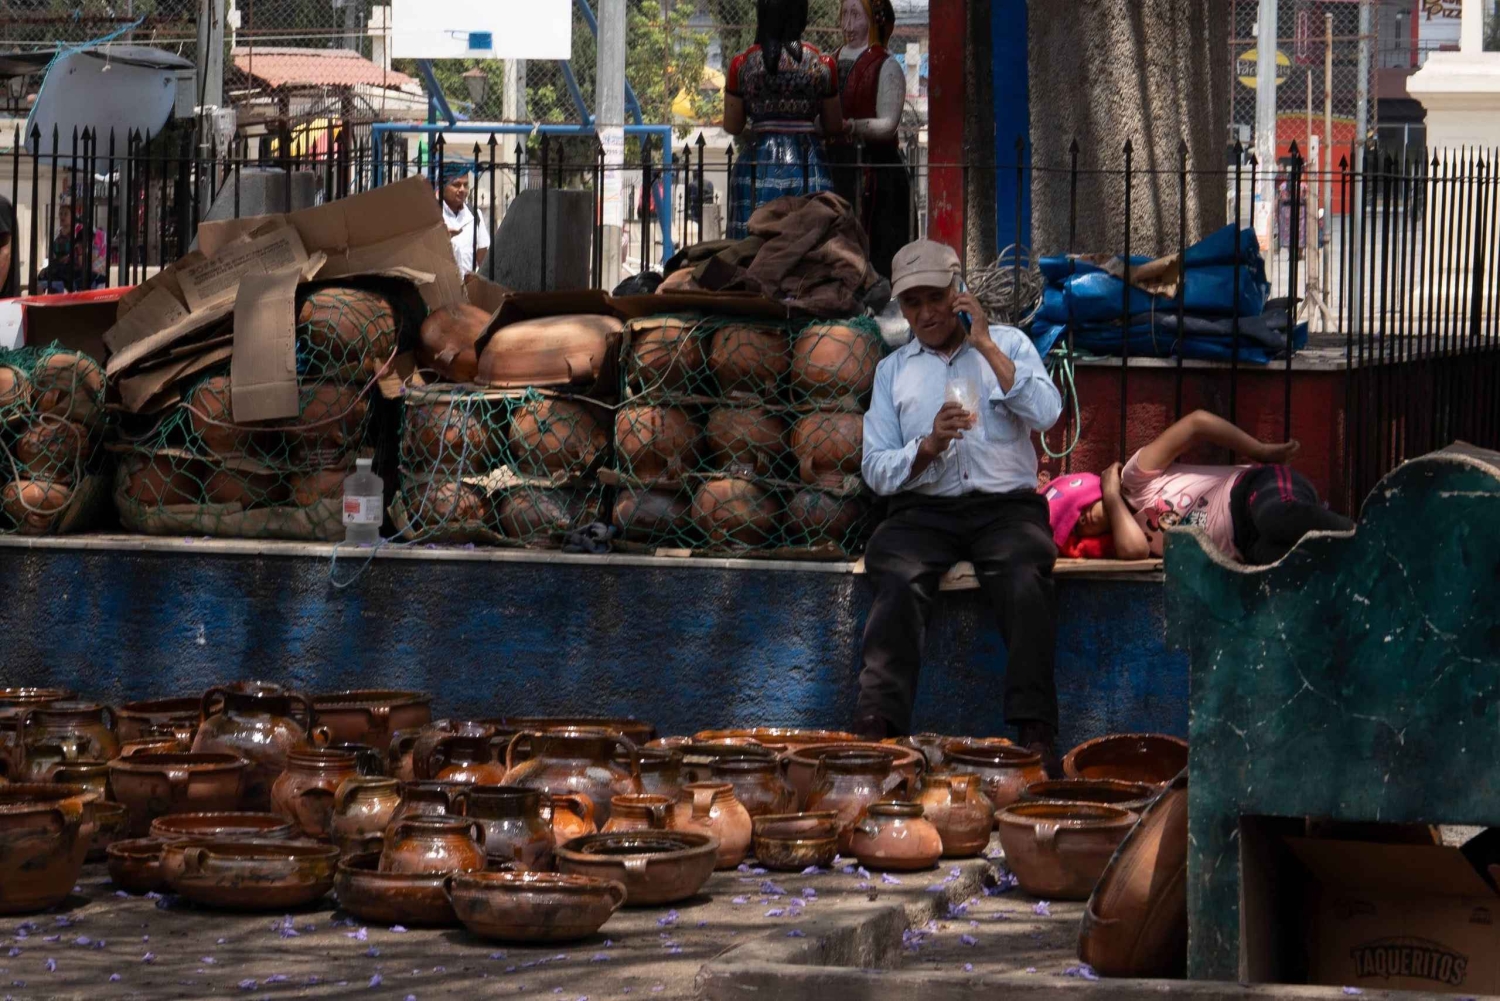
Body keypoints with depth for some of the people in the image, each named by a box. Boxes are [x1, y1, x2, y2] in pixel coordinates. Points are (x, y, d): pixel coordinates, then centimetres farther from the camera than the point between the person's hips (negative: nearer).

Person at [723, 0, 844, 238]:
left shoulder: (742, 64, -1)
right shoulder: (822, 65, 1)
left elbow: (731, 127, 4)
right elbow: (834, 127, 8)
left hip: (758, 164, 0)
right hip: (806, 164, 0)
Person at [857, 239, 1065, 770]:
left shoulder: (1008, 343, 15)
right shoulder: (893, 369, 19)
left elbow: (1047, 413, -5)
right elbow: (877, 470, 10)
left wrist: (985, 345, -6)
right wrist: (929, 446, -10)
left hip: (1005, 504, -1)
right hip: (924, 509, 1)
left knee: (1025, 578, -34)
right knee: (899, 581, -32)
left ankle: (1036, 731, -40)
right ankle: (878, 723, -43)